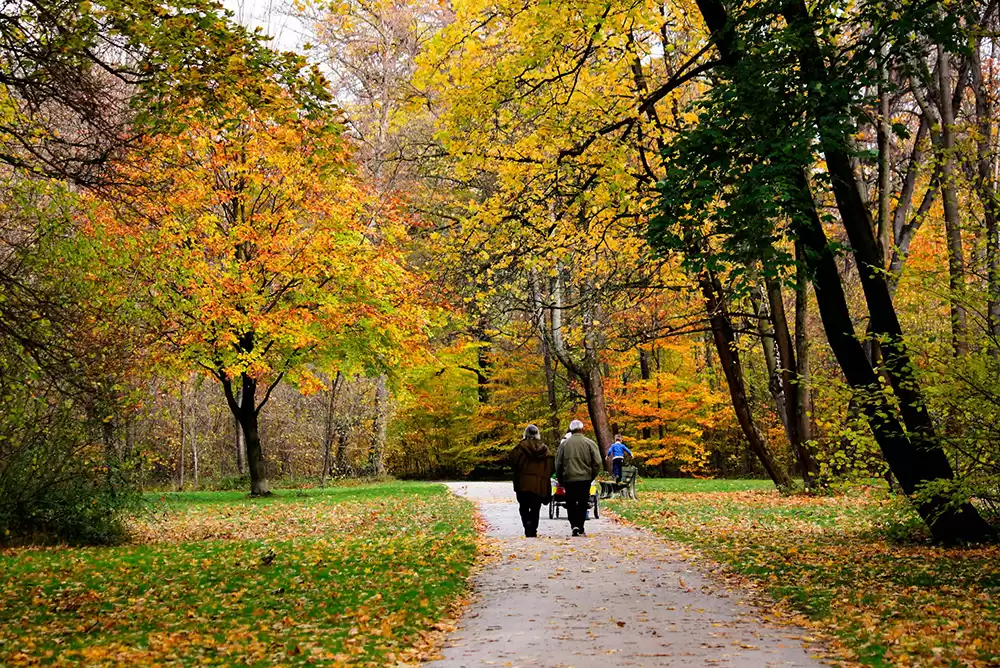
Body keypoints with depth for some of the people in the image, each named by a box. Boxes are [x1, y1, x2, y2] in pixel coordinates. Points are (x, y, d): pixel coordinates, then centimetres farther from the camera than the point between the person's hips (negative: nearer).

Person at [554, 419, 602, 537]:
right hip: (585, 479, 0)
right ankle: (580, 529, 13)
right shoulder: (589, 443, -2)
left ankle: (574, 525, -13)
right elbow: (597, 463, -5)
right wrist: (592, 477, 8)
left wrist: (561, 480, 14)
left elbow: (558, 464, 4)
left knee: (571, 503, 6)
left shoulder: (564, 444, 1)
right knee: (583, 504, 12)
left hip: (569, 479, 0)